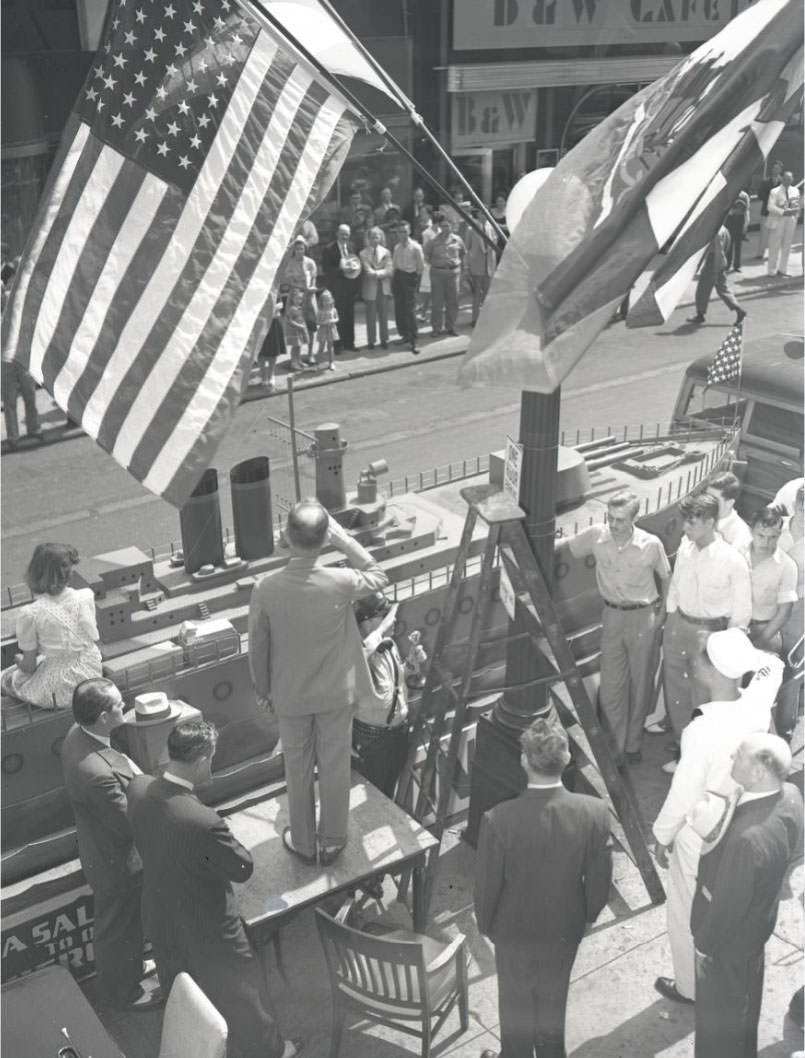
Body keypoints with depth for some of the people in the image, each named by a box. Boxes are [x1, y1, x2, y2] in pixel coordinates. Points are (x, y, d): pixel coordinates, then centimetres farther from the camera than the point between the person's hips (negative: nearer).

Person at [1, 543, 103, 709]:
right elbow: (95, 641, 0)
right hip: (92, 678, 4)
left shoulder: (31, 614, -21)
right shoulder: (86, 597, -13)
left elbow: (29, 666, -11)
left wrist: (19, 660, 12)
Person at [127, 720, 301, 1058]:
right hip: (206, 928, -6)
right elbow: (243, 868, -23)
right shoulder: (203, 822, -41)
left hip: (159, 916, 6)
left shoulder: (138, 788, -19)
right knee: (241, 993, 22)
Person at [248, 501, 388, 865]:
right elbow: (378, 577, -2)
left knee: (298, 769, 20)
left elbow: (257, 647, -9)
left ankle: (303, 843, 37)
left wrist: (263, 689, 8)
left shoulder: (266, 588, -23)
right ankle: (332, 841, 36)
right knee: (335, 766, 19)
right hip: (337, 692, 0)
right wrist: (343, 538, -9)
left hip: (289, 695, 0)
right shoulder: (340, 582, -25)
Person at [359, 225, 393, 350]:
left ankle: (384, 340, 13)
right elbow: (368, 271, -9)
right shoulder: (363, 253, 1)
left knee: (383, 315, 4)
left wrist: (376, 273, -12)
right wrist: (381, 272, -12)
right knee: (371, 316, 2)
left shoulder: (386, 252, 7)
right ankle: (371, 341, 11)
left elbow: (389, 270, -3)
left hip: (383, 287, 1)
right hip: (370, 287, -1)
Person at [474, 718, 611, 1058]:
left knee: (516, 1001, 24)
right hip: (566, 927, 2)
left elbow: (487, 884, -17)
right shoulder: (594, 812, -26)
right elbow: (599, 877, -12)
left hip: (515, 928, -2)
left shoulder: (499, 820, -32)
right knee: (553, 995, 28)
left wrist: (485, 924, 3)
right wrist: (588, 913, 8)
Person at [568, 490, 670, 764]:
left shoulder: (651, 544, -14)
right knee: (610, 687, 2)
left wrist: (662, 611, 2)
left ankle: (633, 744, 27)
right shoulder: (596, 536, -11)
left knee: (640, 684, 10)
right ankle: (617, 748, 17)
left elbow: (665, 577, 2)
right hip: (612, 615, 2)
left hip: (643, 616, -2)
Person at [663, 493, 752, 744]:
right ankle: (681, 741, 39)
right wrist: (670, 620, 12)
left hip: (710, 632, -5)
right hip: (678, 626, 5)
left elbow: (741, 612, -11)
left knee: (702, 696, 7)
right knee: (674, 688, 18)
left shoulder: (733, 561, -20)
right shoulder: (685, 547, -6)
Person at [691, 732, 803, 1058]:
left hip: (731, 933, -8)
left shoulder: (749, 838, -43)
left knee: (722, 1009, 20)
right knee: (744, 995, 33)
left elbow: (729, 902, -29)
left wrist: (705, 944, -12)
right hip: (758, 918, 8)